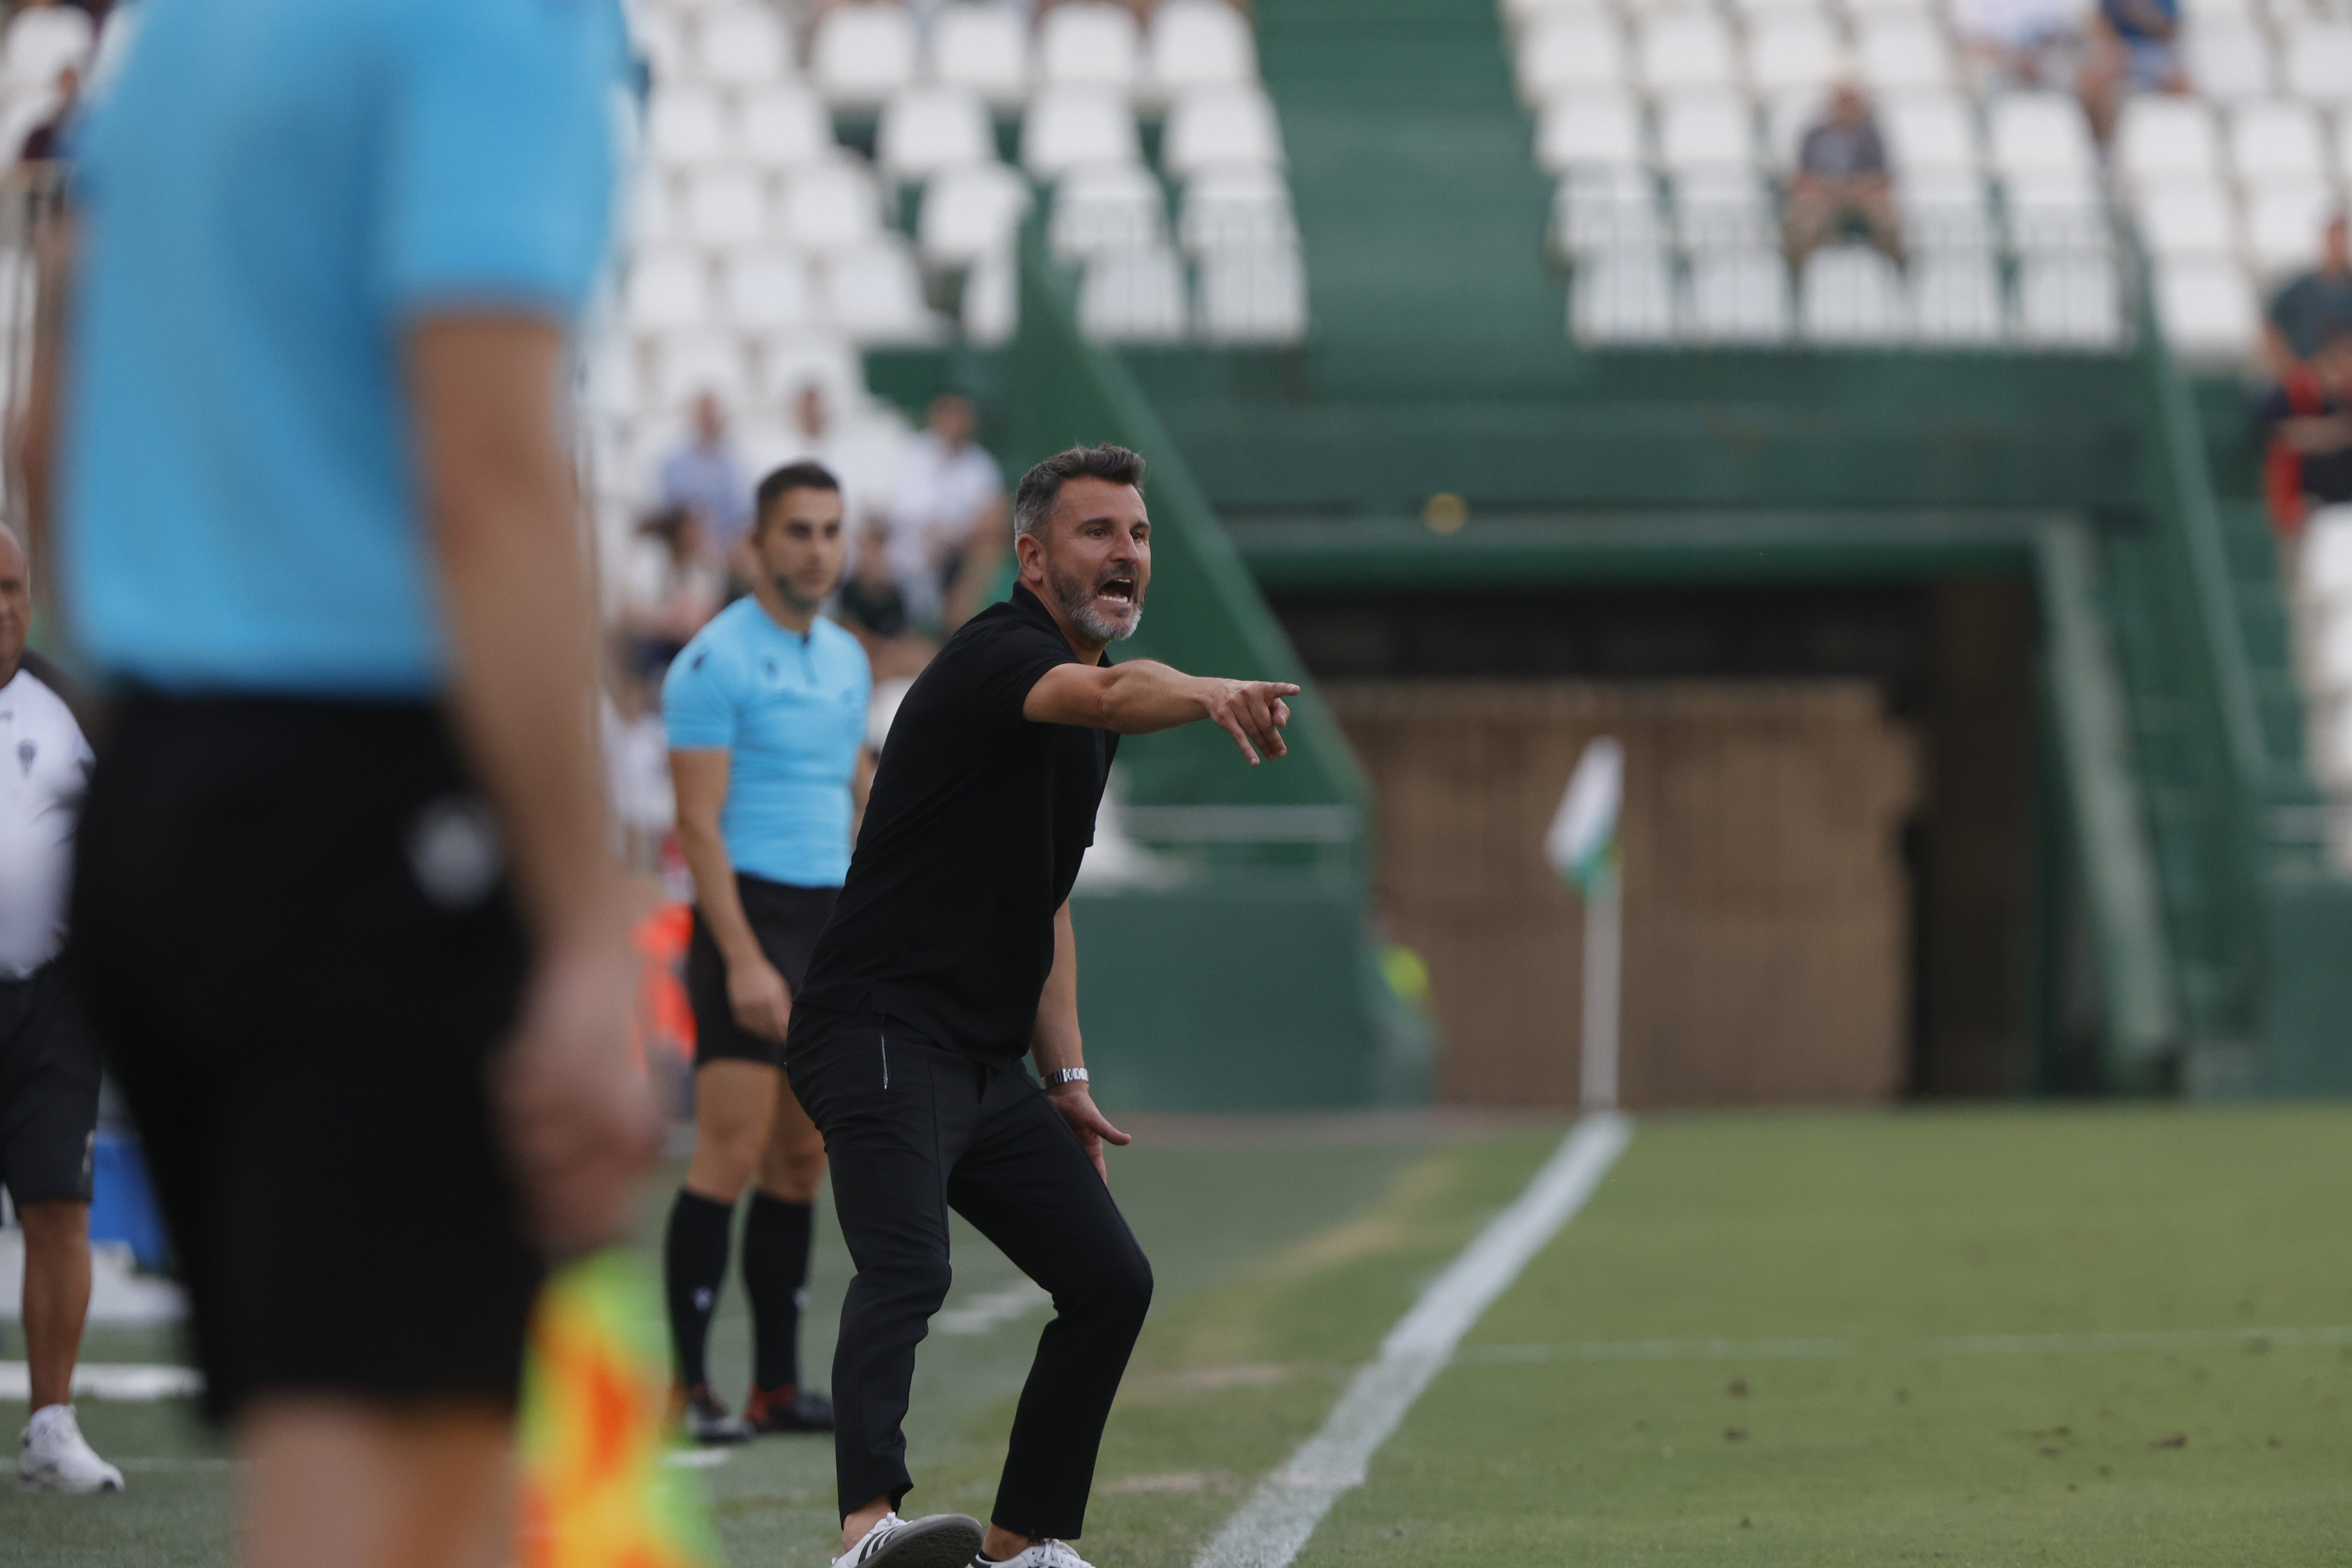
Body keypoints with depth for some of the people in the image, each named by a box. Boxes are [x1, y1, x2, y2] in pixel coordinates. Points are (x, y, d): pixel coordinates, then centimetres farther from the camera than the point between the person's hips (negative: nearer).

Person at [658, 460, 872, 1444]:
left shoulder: (846, 661, 15)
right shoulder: (716, 662, -8)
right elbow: (700, 823, -13)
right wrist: (744, 961, -20)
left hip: (830, 926, 7)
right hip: (751, 917, -7)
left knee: (802, 1160, 7)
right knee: (732, 1152, -12)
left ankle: (777, 1384, 10)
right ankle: (687, 1385, -9)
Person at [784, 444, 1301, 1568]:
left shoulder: (1084, 710, 17)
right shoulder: (996, 655, -13)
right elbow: (1113, 695, -38)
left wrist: (1066, 1074, 20)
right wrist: (1208, 695, -57)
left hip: (991, 1065, 10)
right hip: (880, 1040, -10)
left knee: (1111, 1281, 11)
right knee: (909, 1271, -29)